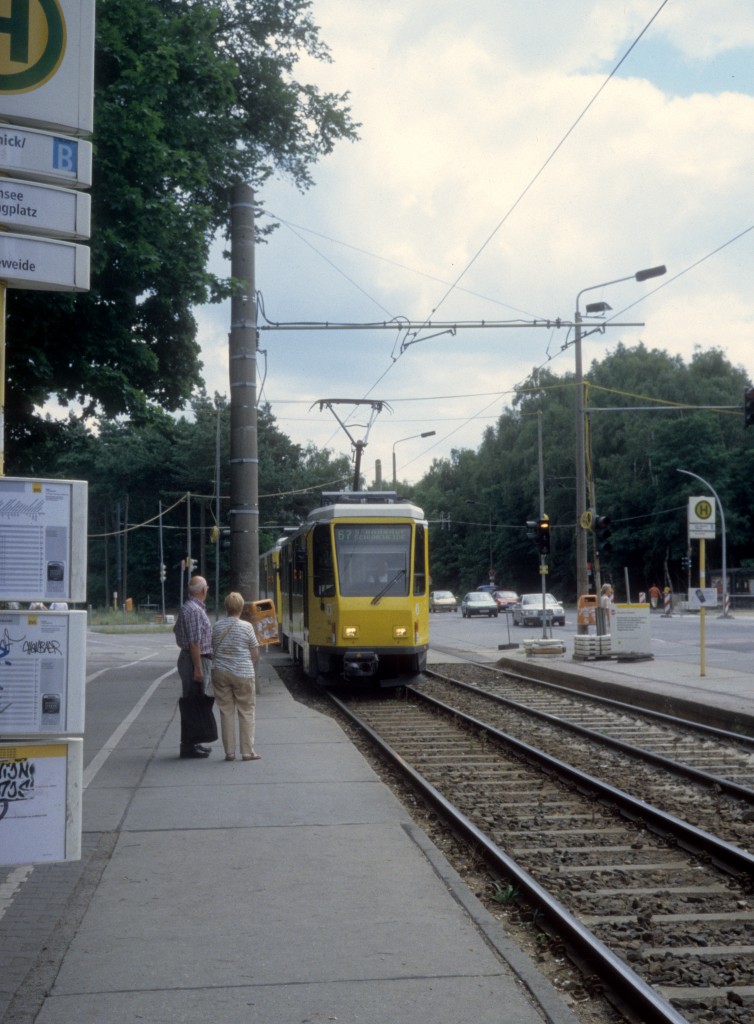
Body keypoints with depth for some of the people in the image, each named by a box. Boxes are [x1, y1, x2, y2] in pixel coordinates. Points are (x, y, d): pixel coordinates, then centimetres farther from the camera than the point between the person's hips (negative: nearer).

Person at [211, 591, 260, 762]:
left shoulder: (217, 626, 1)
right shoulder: (246, 627, -8)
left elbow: (214, 649, 8)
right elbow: (255, 653, -3)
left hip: (220, 673, 3)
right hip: (242, 674, -3)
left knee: (226, 712, 8)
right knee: (246, 712, 6)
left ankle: (229, 752, 9)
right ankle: (247, 751, 5)